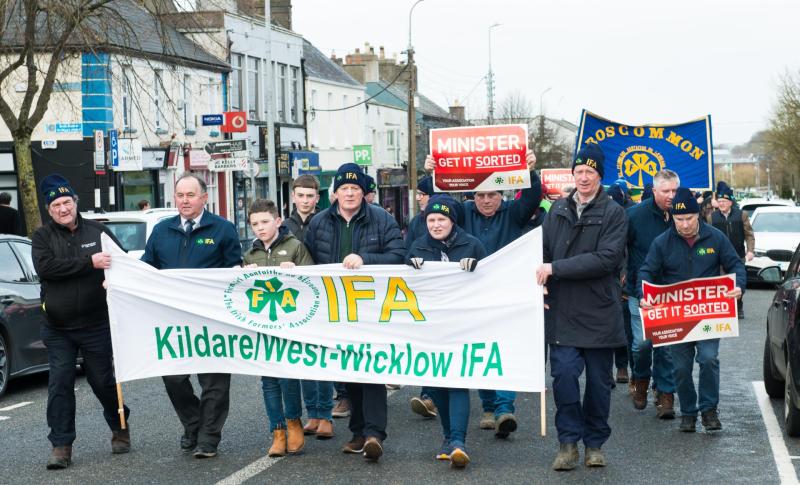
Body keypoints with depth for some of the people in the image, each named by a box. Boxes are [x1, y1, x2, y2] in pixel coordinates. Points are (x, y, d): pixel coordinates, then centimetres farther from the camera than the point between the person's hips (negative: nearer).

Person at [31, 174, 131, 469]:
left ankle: (120, 429, 32)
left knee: (103, 381, 9)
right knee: (60, 384, -3)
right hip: (58, 329, 0)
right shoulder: (42, 237, 1)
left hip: (96, 324, 0)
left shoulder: (98, 232, 4)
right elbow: (45, 267, -17)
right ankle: (61, 446, 3)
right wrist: (89, 262, -22)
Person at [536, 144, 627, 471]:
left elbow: (606, 259, -16)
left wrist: (556, 269, -17)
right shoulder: (558, 211, 9)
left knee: (599, 380, 7)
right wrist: (542, 285, -4)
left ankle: (595, 443, 22)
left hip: (599, 312, -2)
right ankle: (568, 441, 5)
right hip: (562, 311, 2)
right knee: (564, 374, -8)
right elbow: (544, 252, 13)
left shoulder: (613, 213, -4)